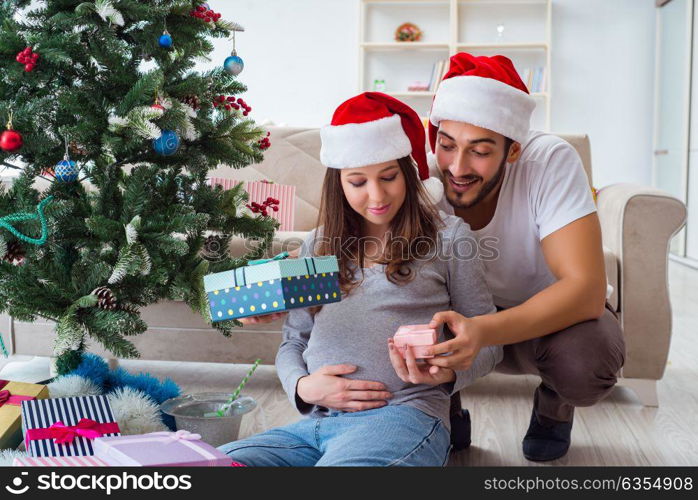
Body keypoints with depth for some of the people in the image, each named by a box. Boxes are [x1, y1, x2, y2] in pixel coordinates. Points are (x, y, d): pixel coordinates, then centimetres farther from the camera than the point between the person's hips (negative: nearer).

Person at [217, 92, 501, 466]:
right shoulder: (317, 246, 20)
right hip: (313, 423, 4)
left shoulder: (448, 236, 9)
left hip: (401, 416, -3)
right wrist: (302, 386, -2)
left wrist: (447, 372, -14)